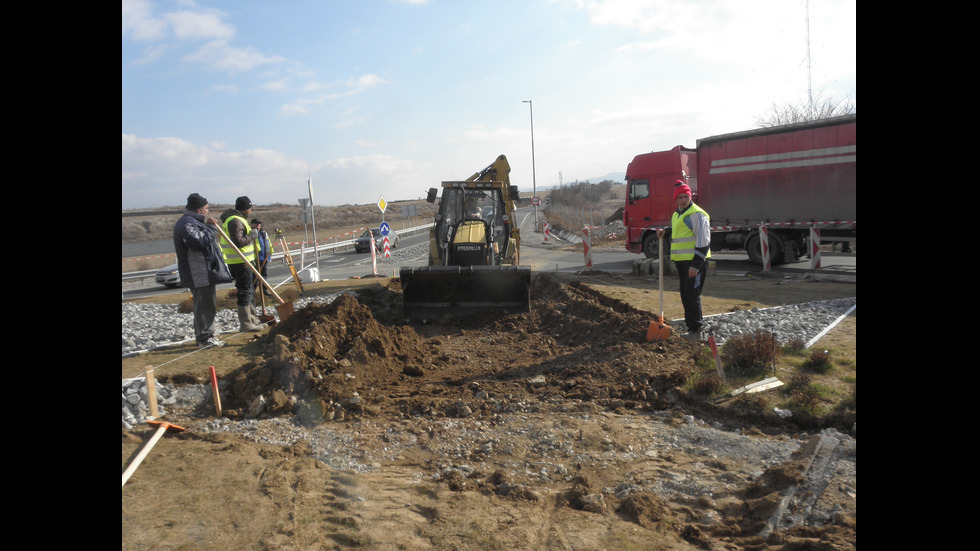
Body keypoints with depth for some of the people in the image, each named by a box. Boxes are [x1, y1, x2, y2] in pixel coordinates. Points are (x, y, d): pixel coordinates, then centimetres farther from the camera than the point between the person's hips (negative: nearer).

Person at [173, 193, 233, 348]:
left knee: (208, 306, 17)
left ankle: (207, 336, 26)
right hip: (200, 275, -11)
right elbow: (201, 242, -26)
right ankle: (204, 338, -3)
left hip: (206, 273, 11)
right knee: (204, 306, -7)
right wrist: (212, 228, -17)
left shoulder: (194, 222, 19)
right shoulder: (187, 224, -16)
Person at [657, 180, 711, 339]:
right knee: (685, 295, 15)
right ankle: (691, 322, 29)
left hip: (695, 261, -9)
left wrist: (696, 265, -23)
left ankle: (695, 330, 1)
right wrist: (664, 233, 12)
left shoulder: (697, 214, -12)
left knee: (692, 296, -7)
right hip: (682, 261, 9)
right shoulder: (677, 214, 17)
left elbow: (703, 241, -18)